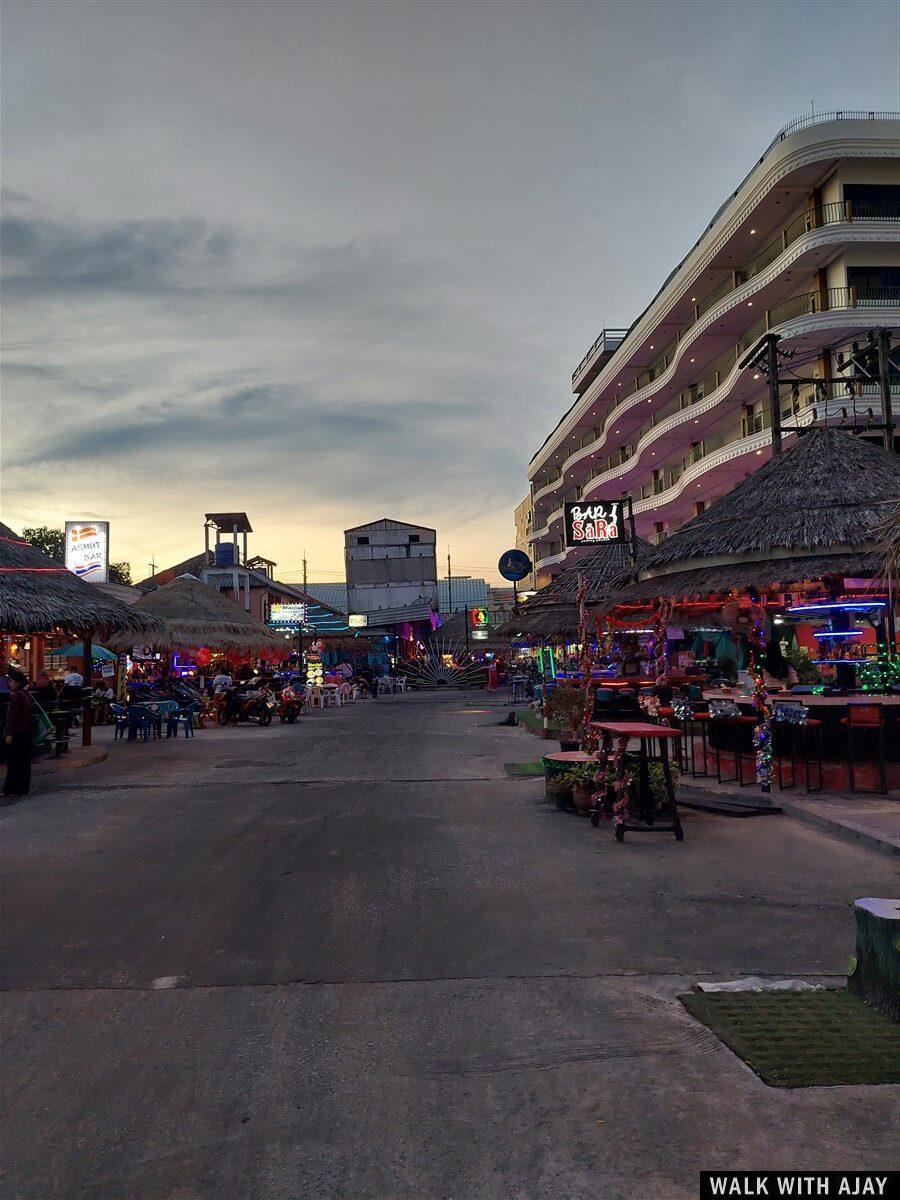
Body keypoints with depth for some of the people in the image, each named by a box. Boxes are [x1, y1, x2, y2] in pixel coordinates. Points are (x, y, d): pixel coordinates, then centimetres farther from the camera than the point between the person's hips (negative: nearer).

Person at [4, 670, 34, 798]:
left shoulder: (16, 696, -16)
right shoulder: (26, 694, 7)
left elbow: (13, 716, -19)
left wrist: (9, 734, -20)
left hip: (16, 734, -9)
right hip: (26, 732, 9)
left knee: (13, 762, -3)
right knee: (24, 761, 12)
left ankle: (11, 789, 0)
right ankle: (24, 788, 17)